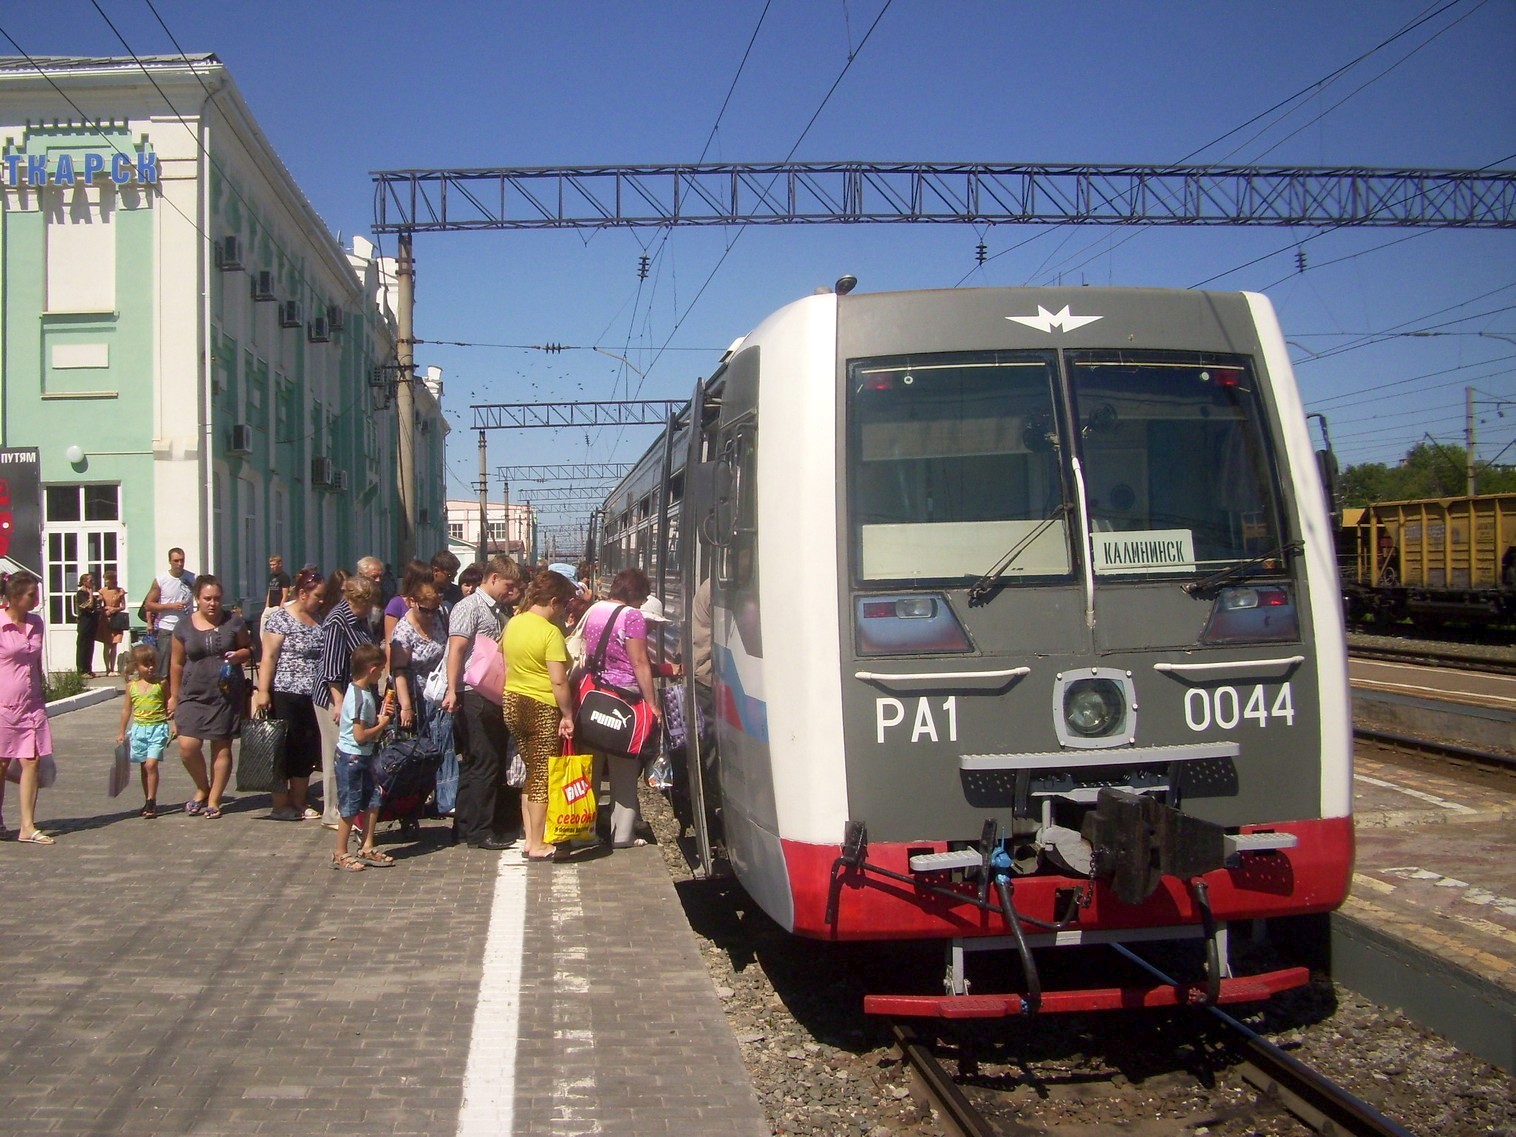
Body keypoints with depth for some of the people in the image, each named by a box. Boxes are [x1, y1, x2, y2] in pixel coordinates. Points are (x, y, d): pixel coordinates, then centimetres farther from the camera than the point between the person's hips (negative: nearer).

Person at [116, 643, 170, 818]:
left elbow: (169, 706, 4)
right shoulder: (131, 685, 5)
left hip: (158, 728, -3)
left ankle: (151, 802, -9)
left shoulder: (161, 684, -2)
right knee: (144, 766, 10)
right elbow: (126, 709, 13)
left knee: (151, 764, -14)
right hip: (139, 728, 3)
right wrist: (122, 732, 15)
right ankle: (148, 801, 20)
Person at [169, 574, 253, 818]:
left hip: (227, 695, 0)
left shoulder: (233, 622, 1)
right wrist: (173, 696, 13)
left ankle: (213, 800, 16)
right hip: (194, 695, 1)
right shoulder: (184, 627, 3)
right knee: (188, 746, -9)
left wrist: (239, 655, -11)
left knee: (221, 747, 3)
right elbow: (177, 664, 10)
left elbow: (249, 650, 12)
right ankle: (202, 789, 17)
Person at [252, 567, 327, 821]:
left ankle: (298, 804, 19)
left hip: (312, 696, 7)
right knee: (284, 750, 1)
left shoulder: (317, 619, 13)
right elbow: (269, 657, -12)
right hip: (286, 695, -7)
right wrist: (262, 692, -18)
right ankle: (281, 805, 10)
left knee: (307, 751, 9)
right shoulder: (280, 618, -8)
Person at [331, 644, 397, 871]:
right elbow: (360, 735, -24)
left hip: (363, 757, 10)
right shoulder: (359, 697, -22)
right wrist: (382, 725, -11)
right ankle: (340, 854, 10)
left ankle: (366, 848, 20)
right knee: (350, 808, -1)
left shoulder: (364, 692, 8)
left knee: (373, 801, 11)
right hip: (352, 757, -10)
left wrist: (382, 714, 3)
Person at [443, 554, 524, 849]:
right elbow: (456, 650, -16)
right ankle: (479, 831, 1)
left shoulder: (501, 611, 19)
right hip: (474, 696, -9)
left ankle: (465, 826, 20)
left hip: (495, 696, 9)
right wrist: (452, 691, -23)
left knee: (485, 762, 12)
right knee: (484, 763, -6)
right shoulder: (470, 607, -7)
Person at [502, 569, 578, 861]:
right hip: (542, 708, -7)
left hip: (513, 703, 8)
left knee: (530, 772, 16)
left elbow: (501, 652, 20)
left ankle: (530, 838, 20)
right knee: (542, 777, 1)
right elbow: (558, 681, -21)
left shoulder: (513, 623, 6)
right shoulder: (550, 632, -17)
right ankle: (537, 846, 5)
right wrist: (568, 715, -13)